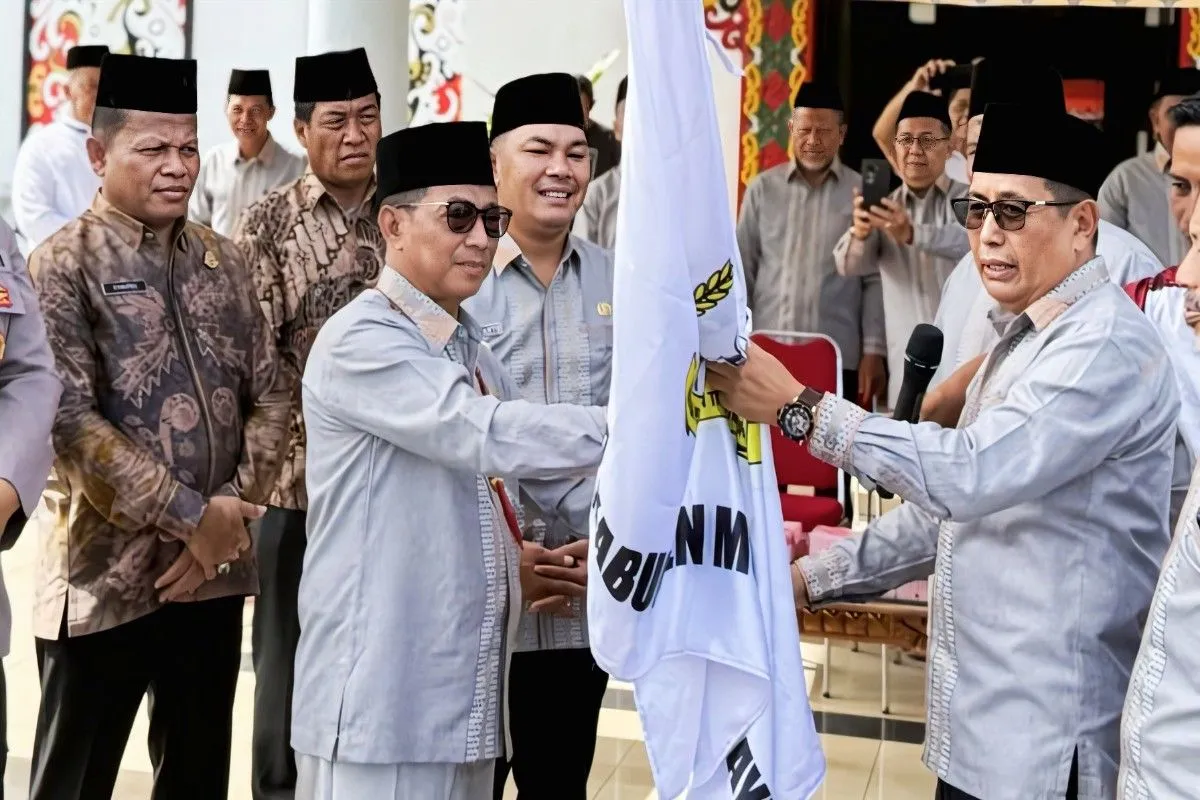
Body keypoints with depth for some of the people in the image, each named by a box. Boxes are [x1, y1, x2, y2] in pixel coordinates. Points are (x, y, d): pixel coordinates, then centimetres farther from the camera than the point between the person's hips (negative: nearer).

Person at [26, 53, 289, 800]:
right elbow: (71, 420, -17)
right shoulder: (64, 264, -9)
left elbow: (268, 397, 7)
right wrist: (190, 517, -17)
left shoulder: (224, 261, 8)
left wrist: (234, 510, -7)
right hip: (106, 572, -5)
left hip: (215, 566, 5)